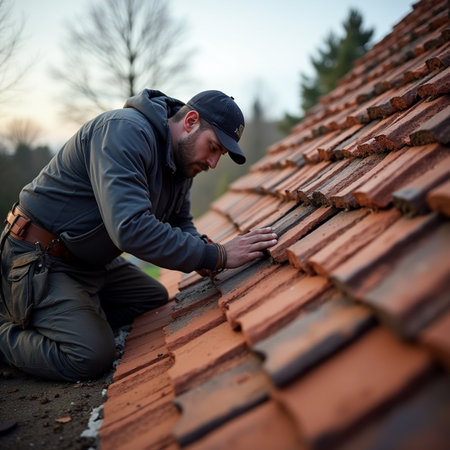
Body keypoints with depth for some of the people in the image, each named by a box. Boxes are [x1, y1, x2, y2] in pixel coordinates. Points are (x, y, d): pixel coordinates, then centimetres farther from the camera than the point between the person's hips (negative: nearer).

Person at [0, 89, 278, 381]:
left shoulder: (182, 160, 3)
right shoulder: (125, 130, -27)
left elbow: (181, 222, 12)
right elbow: (130, 228, -39)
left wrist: (201, 248, -12)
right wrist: (218, 255, -34)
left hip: (92, 260, 9)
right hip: (36, 258, -9)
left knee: (157, 300, 13)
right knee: (92, 356, -20)